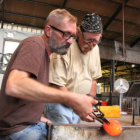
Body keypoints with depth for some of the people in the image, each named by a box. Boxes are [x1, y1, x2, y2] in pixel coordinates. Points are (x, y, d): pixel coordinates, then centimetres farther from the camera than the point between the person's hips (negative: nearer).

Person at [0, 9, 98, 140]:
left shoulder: (44, 55, 15)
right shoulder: (35, 44, -13)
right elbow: (14, 85, -31)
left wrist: (46, 121, 5)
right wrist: (71, 99, -34)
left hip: (31, 123, 9)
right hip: (17, 128, -9)